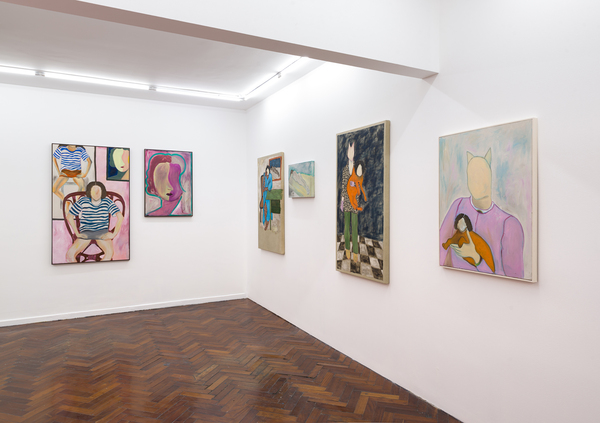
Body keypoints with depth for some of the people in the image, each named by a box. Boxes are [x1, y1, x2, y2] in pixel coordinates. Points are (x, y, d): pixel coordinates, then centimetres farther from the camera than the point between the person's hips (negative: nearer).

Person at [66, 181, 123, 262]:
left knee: (110, 251, -32)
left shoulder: (107, 202, -2)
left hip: (102, 231, -1)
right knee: (70, 254, -24)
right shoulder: (82, 201, -2)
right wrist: (77, 233, -2)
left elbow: (120, 217, -9)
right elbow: (69, 216, 5)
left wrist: (114, 234, -16)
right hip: (85, 232, 1)